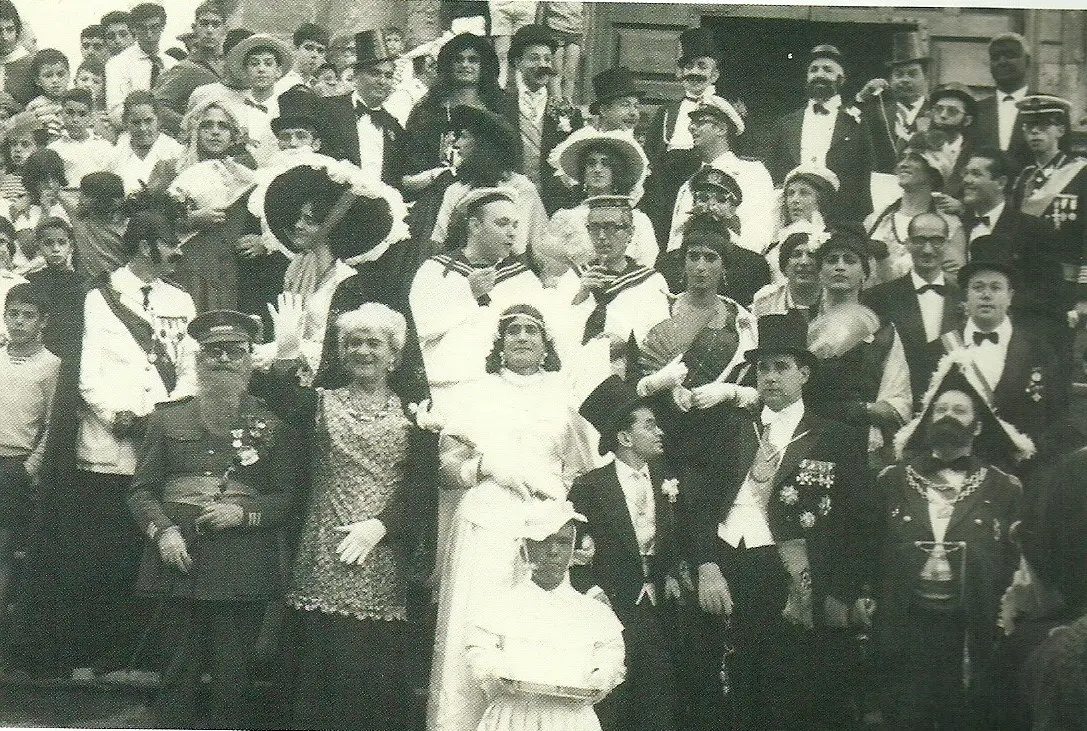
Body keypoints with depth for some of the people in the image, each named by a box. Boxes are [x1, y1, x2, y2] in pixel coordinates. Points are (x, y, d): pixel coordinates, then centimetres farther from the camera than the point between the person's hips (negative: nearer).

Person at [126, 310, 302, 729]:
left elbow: (290, 497, 5)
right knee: (179, 672, 3)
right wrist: (162, 531, -8)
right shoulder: (167, 418, 11)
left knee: (232, 675, 1)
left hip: (243, 568, -1)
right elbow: (141, 490, 9)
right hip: (179, 563, 1)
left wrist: (244, 513, -12)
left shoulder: (272, 426, 7)